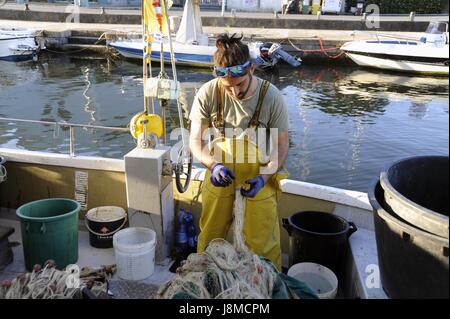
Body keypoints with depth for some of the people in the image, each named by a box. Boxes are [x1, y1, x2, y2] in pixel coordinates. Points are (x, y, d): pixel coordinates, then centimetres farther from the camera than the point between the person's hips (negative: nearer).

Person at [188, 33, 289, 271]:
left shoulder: (271, 97, -15)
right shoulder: (207, 94, -14)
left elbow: (281, 145, -6)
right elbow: (195, 140, -7)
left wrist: (264, 177, -21)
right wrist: (213, 164, -27)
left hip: (258, 178, -1)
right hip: (219, 176, 2)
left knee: (262, 244, 6)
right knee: (210, 239, 16)